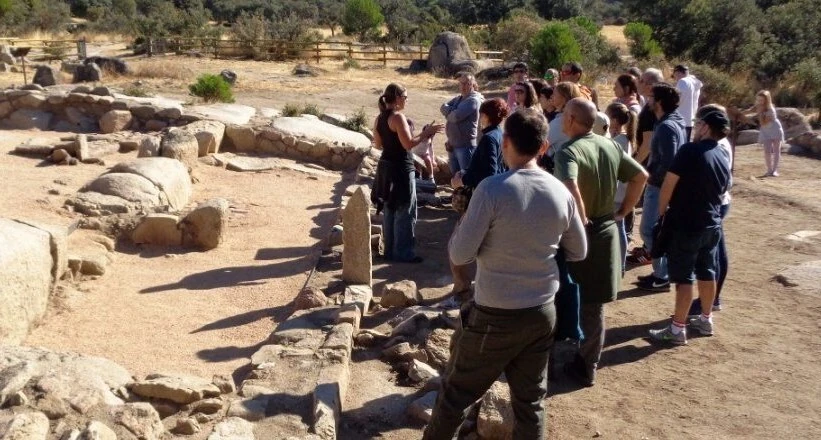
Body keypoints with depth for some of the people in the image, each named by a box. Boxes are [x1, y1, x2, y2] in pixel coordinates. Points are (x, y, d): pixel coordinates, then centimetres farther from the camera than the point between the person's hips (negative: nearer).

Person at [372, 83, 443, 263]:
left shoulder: (379, 118, 9)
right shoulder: (398, 117, -17)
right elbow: (408, 144, -21)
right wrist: (425, 133, -10)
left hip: (385, 166, 9)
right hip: (401, 168, -9)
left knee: (389, 209, 15)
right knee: (405, 211, -1)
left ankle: (390, 249, 22)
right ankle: (402, 252, 4)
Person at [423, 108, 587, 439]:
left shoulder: (492, 189, -19)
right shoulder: (561, 193, -4)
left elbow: (460, 254, -16)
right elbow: (578, 252, 9)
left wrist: (463, 223, 3)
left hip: (496, 316, -4)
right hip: (542, 312, 5)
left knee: (456, 392, 15)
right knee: (531, 400, 17)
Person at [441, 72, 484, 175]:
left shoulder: (473, 100, -14)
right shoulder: (458, 98, 15)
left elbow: (456, 116, -22)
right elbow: (443, 107, 7)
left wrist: (448, 112, -1)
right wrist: (452, 112, -11)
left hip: (465, 145, -9)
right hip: (453, 144, 9)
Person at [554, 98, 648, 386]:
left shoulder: (569, 152, -19)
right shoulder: (611, 146, 3)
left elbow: (570, 188, -38)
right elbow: (641, 176, 10)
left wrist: (581, 219, -24)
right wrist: (623, 211, 10)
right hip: (605, 233, 6)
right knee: (593, 305, 14)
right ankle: (587, 368, 24)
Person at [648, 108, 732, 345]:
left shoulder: (690, 151, -16)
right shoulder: (723, 158, 8)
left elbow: (669, 183, -17)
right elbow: (722, 190, 17)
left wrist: (661, 211, -4)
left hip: (685, 225, -7)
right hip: (712, 224, 7)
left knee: (683, 277, -3)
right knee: (707, 273, 17)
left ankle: (677, 329, 2)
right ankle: (706, 320, 30)